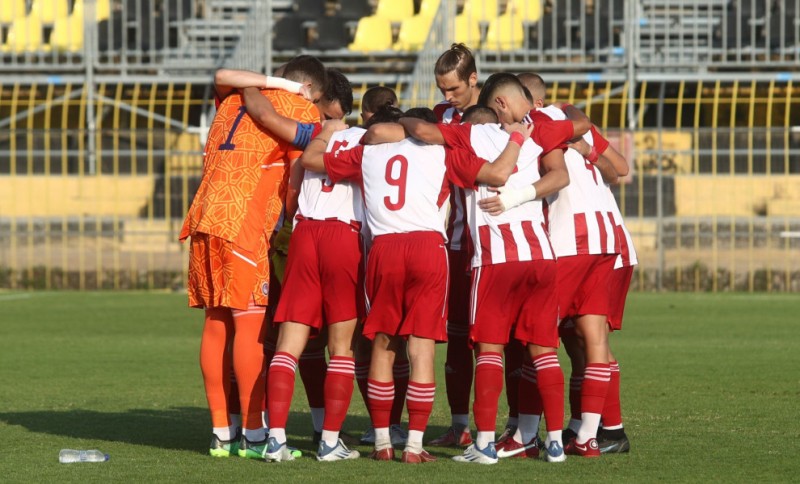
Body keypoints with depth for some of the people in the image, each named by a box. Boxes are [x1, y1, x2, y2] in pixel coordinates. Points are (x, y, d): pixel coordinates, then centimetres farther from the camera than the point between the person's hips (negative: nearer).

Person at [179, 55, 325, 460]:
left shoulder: (234, 98, 19)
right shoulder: (301, 109, 2)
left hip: (204, 217, 7)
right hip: (243, 225, -7)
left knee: (216, 323, 9)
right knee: (250, 322, -5)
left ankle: (221, 433, 11)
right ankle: (253, 435, -5)